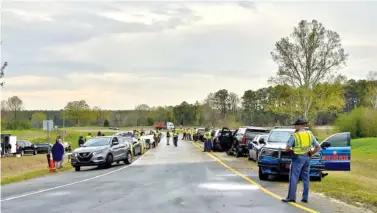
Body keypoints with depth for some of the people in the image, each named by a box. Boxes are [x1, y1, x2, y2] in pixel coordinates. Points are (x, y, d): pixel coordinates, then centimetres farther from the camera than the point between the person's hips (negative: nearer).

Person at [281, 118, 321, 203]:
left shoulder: (295, 135, -9)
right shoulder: (310, 134, 7)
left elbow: (287, 148, -9)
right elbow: (318, 147, 7)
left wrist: (291, 150, 11)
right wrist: (310, 153, 14)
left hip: (297, 158, -5)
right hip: (307, 158, 5)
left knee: (293, 178, -4)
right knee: (306, 179, 10)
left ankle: (291, 197, -7)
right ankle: (305, 198, 11)